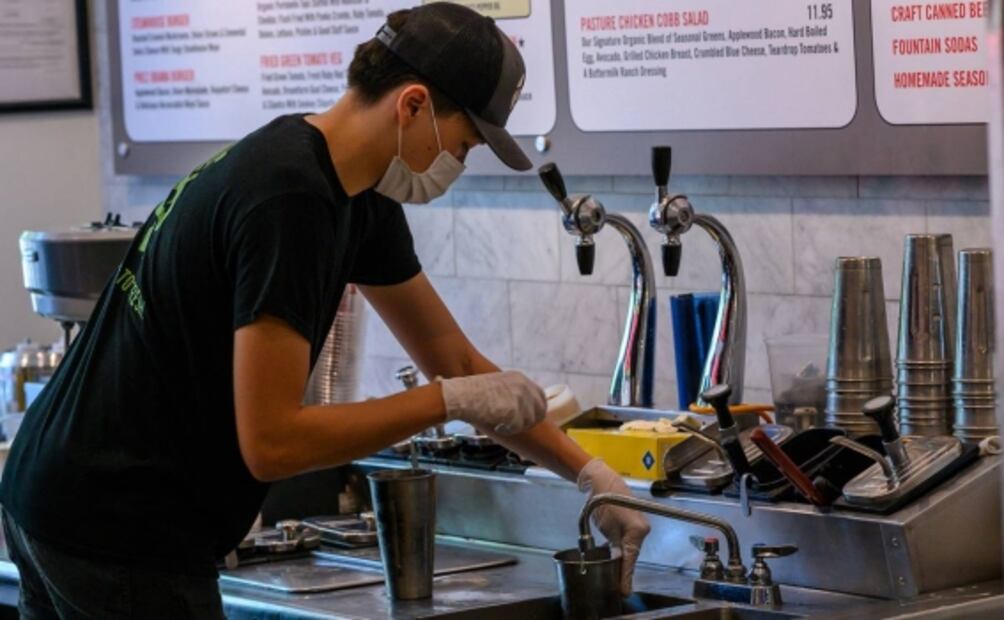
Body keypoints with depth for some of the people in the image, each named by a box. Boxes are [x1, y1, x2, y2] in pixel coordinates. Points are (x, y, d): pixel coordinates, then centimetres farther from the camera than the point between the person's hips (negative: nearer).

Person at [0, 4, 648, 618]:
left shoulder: (358, 195, 7)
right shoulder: (289, 199, -23)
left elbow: (454, 358, 17)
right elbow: (271, 441, -24)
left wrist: (589, 473, 15)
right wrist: (454, 401, -14)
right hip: (121, 532, -10)